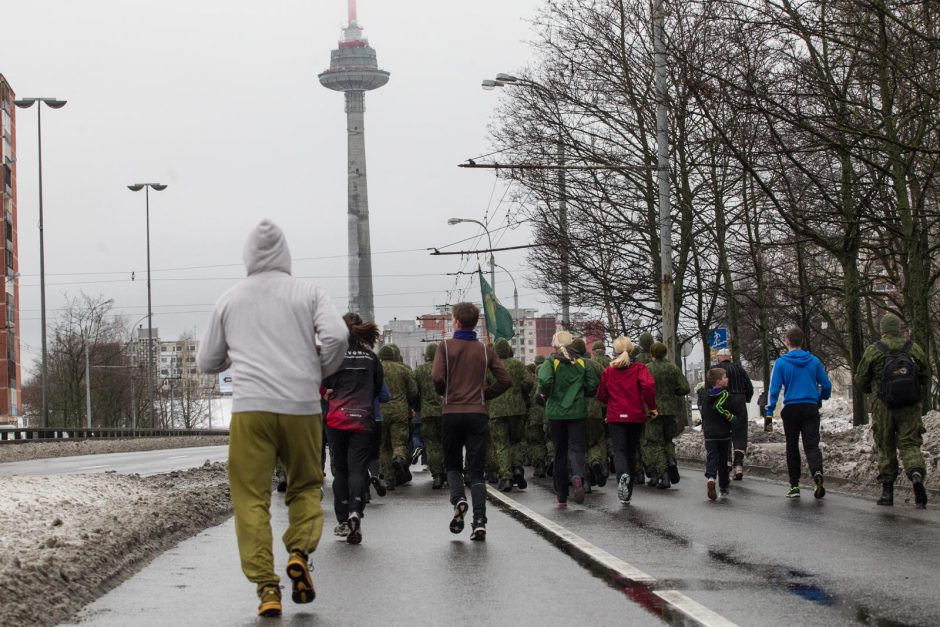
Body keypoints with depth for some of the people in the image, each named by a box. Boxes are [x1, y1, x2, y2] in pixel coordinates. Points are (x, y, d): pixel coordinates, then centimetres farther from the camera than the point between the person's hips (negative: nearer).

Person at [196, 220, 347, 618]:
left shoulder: (229, 300, 13)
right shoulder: (307, 293, 8)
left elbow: (206, 363, 18)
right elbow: (337, 335, -8)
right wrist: (320, 374, 8)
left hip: (250, 409, 0)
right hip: (301, 407, 0)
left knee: (251, 498, 2)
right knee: (305, 486, 16)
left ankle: (266, 587, -7)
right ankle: (299, 551, -8)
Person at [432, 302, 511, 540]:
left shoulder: (446, 346, -2)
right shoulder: (485, 350, 6)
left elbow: (437, 377, -14)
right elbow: (505, 380, 0)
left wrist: (444, 393, 7)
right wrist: (484, 394, 12)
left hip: (451, 413, -1)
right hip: (478, 413, 1)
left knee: (452, 464, 17)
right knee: (476, 470, 4)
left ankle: (458, 499, -11)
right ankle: (479, 522, -7)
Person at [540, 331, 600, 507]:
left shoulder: (551, 361, -4)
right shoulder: (582, 362, 4)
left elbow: (544, 381, -20)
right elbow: (593, 385, 0)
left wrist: (546, 394, 0)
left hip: (556, 411, 0)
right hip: (577, 411, 1)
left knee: (560, 452, 8)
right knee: (576, 446, -1)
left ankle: (561, 497, 12)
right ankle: (578, 476, -34)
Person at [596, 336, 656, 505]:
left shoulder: (608, 371, 3)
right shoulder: (639, 368, -2)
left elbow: (601, 395, 6)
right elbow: (649, 385, -20)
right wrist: (651, 406, -7)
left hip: (616, 417, -1)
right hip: (636, 416, 1)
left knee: (619, 450, -5)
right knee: (632, 451, 13)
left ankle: (623, 475, -40)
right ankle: (627, 494, 18)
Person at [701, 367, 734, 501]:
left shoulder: (707, 395, 10)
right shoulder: (724, 394, -10)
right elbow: (718, 407, -25)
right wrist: (731, 418, -14)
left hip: (709, 434, 4)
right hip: (723, 433, -3)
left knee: (711, 458, -4)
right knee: (723, 460, 11)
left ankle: (710, 478, -31)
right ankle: (724, 486, 21)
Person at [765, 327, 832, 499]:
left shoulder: (781, 363, -2)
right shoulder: (814, 361, 4)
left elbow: (774, 389, -8)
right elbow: (827, 385, 6)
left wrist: (769, 413, -7)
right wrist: (820, 399, 26)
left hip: (790, 409, -1)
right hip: (811, 408, 1)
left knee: (792, 448, 10)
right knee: (811, 445, -2)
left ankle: (794, 486, 10)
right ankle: (817, 471, -32)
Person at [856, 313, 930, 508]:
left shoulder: (873, 350, -2)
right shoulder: (913, 348, 4)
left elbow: (861, 379, 4)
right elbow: (926, 375, 10)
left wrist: (873, 390, 25)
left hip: (883, 406, -1)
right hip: (911, 406, 1)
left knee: (886, 448, 9)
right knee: (910, 443, 3)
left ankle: (887, 490, 10)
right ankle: (917, 474, -26)